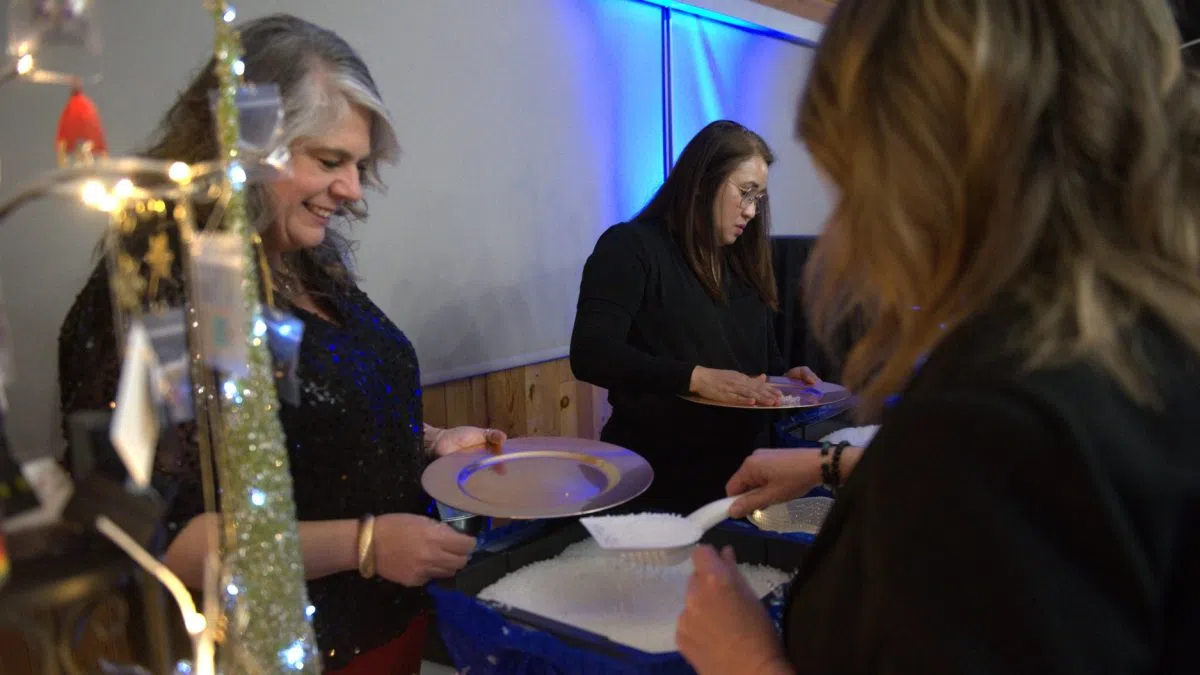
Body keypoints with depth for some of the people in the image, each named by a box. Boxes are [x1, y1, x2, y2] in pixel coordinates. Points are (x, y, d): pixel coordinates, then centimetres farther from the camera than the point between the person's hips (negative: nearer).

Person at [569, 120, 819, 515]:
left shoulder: (744, 261, 14)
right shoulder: (631, 248, -9)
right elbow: (591, 355, -23)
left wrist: (783, 377, -4)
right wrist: (696, 378, -32)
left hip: (744, 473, 7)